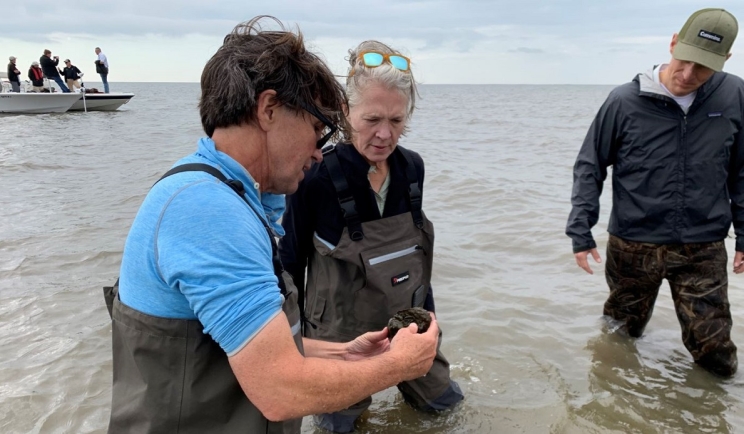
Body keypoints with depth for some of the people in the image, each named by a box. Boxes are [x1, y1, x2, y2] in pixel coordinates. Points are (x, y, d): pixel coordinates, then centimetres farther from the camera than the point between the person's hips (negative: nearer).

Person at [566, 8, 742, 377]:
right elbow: (589, 168, -3)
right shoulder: (625, 102, -10)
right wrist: (580, 231, -8)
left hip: (704, 249, 1)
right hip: (633, 246, -1)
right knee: (622, 331, 19)